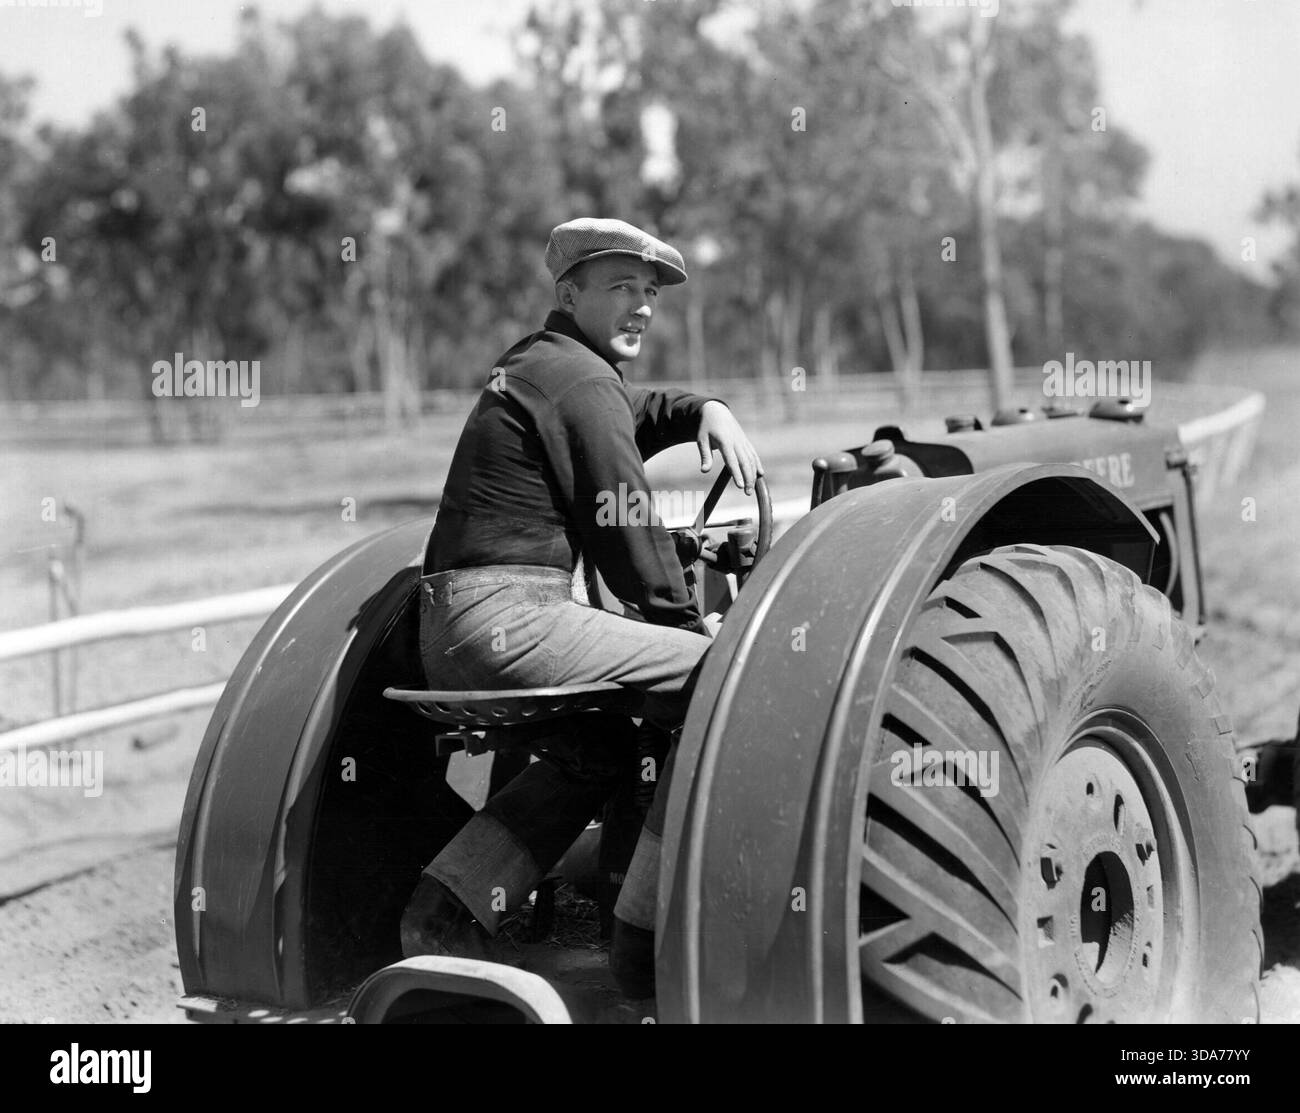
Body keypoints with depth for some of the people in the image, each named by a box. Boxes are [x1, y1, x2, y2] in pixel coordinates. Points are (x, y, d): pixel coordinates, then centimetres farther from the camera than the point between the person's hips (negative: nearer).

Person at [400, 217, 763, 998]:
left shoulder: (538, 367, 22)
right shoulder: (578, 381, -8)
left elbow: (639, 412, 37)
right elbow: (627, 532, -8)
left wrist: (708, 411, 16)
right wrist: (693, 627, 5)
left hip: (449, 626, 11)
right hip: (512, 617, -10)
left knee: (600, 744, 28)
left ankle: (450, 906, 15)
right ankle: (646, 939, -10)